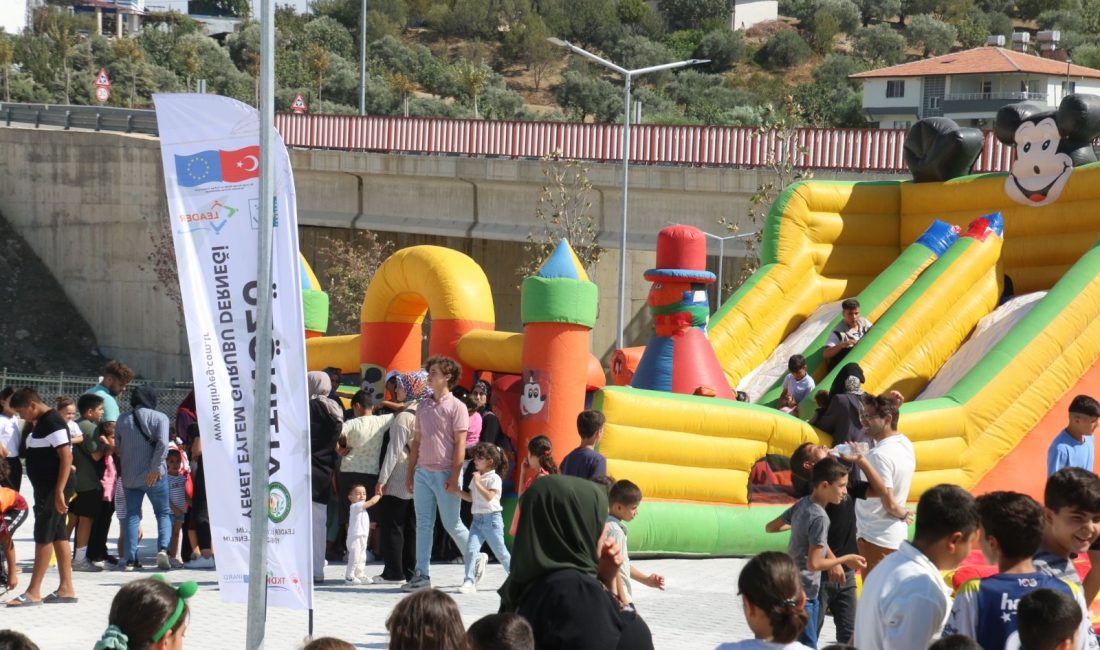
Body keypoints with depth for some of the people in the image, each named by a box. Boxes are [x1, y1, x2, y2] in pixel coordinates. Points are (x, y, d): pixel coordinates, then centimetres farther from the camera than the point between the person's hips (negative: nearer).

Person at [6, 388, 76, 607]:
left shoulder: (53, 422, -16)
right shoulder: (40, 423, 15)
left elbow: (66, 457, -21)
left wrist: (59, 491, -25)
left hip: (54, 487, -10)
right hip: (45, 486, 10)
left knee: (43, 536, -8)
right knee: (58, 536, 9)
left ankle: (33, 592, -6)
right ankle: (66, 589, 12)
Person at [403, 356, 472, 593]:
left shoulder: (456, 406, -6)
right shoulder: (423, 406, 13)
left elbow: (460, 444, -9)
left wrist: (454, 476, -15)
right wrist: (411, 472, 11)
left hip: (444, 474, -6)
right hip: (423, 472, 6)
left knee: (452, 524, 2)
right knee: (423, 524, 3)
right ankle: (422, 575, 3)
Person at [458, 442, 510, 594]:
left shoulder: (494, 478, -10)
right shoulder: (476, 477, 13)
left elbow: (489, 497, -22)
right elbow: (471, 497, 19)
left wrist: (477, 483, -20)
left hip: (492, 519, -6)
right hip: (477, 519, 6)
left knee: (500, 552, 5)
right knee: (471, 549, -11)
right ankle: (469, 581, -13)